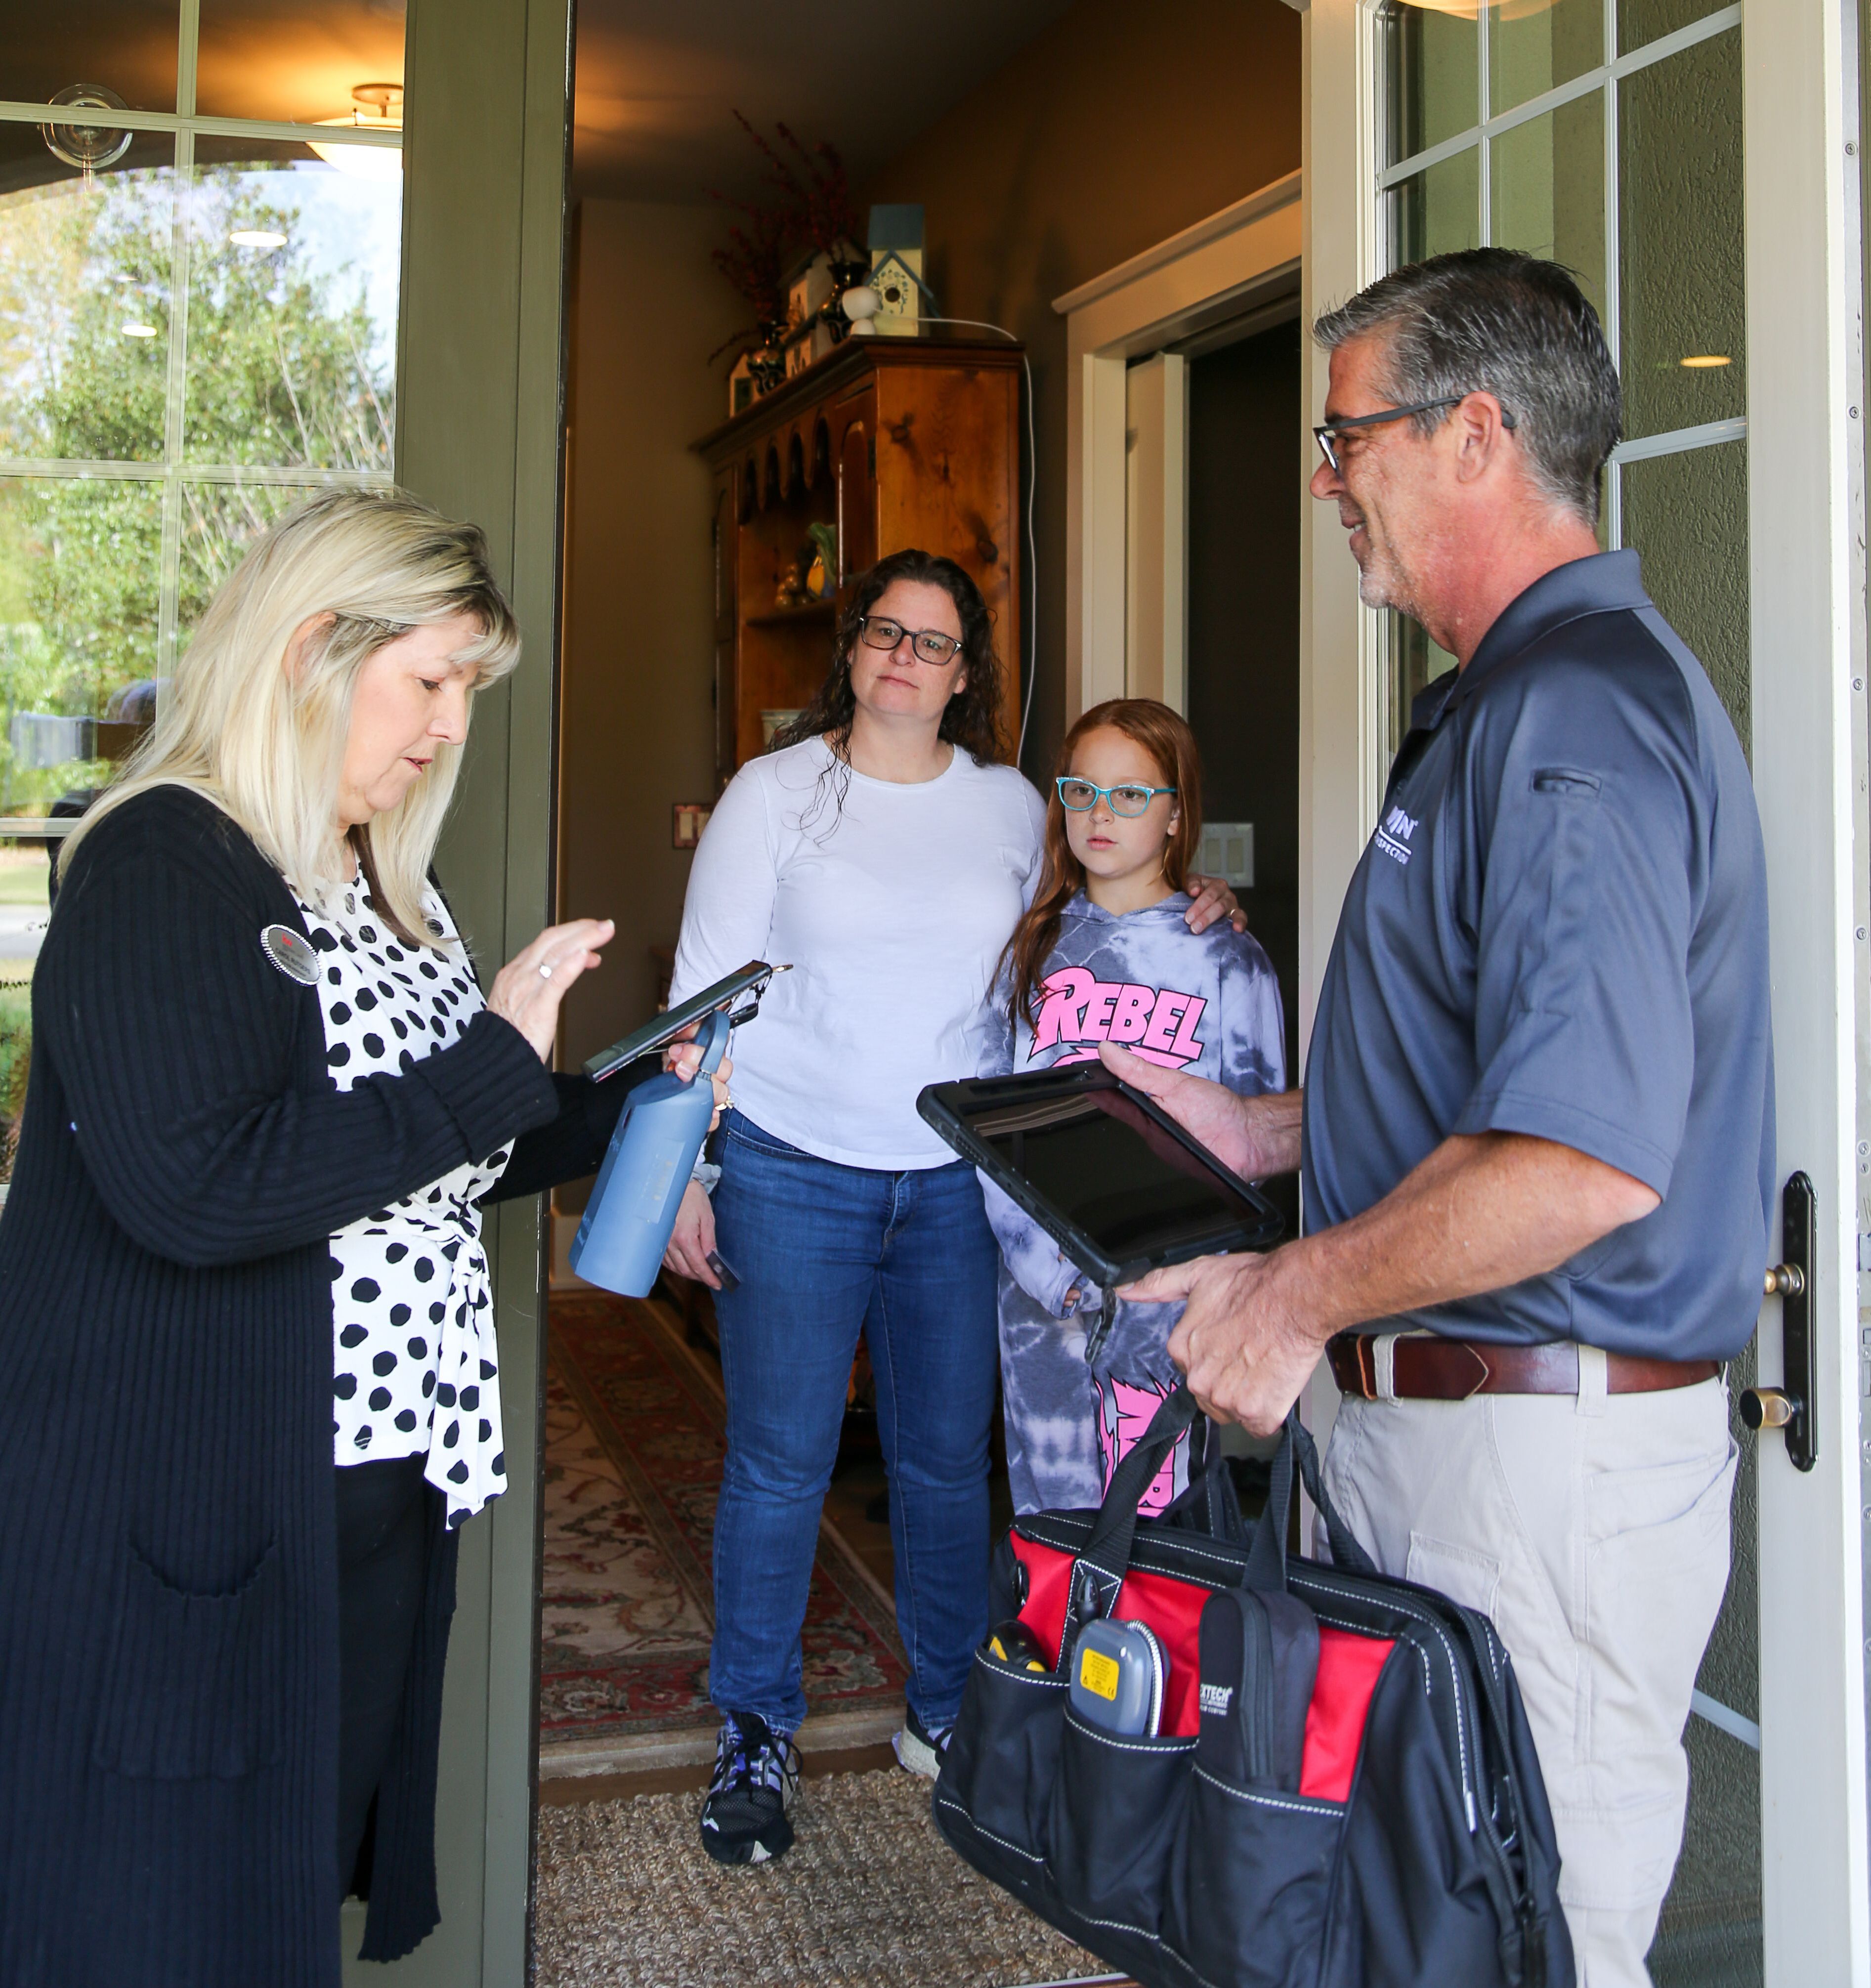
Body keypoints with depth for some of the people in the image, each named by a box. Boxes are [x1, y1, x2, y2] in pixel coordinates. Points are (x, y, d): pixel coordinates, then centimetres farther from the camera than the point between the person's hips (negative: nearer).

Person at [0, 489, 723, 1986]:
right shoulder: (161, 867, -14)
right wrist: (492, 1063, -21)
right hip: (197, 1514, -8)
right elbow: (195, 1186, -27)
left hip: (383, 1487, 9)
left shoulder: (388, 883, 15)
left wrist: (628, 1105, 7)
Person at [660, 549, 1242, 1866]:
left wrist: (1179, 918, 4)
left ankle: (949, 1712, 29)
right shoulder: (776, 791, 0)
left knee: (949, 1459, 10)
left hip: (956, 1179, 3)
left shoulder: (1011, 806, 8)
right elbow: (706, 989, 0)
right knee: (779, 1463, 2)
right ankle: (756, 1736, 20)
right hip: (792, 1172, -2)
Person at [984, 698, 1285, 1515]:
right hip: (1041, 1285, 3)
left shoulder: (1227, 962, 2)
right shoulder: (1035, 949, 10)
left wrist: (1152, 1299, -13)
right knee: (1049, 1524, 8)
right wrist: (1061, 1274, -10)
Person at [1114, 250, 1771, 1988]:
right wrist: (1263, 1130, 18)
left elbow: (1585, 1164, -29)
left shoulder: (1577, 711, -20)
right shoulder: (1512, 695, 16)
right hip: (1426, 1427, 11)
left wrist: (1303, 1295, -16)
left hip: (1545, 1465, -11)